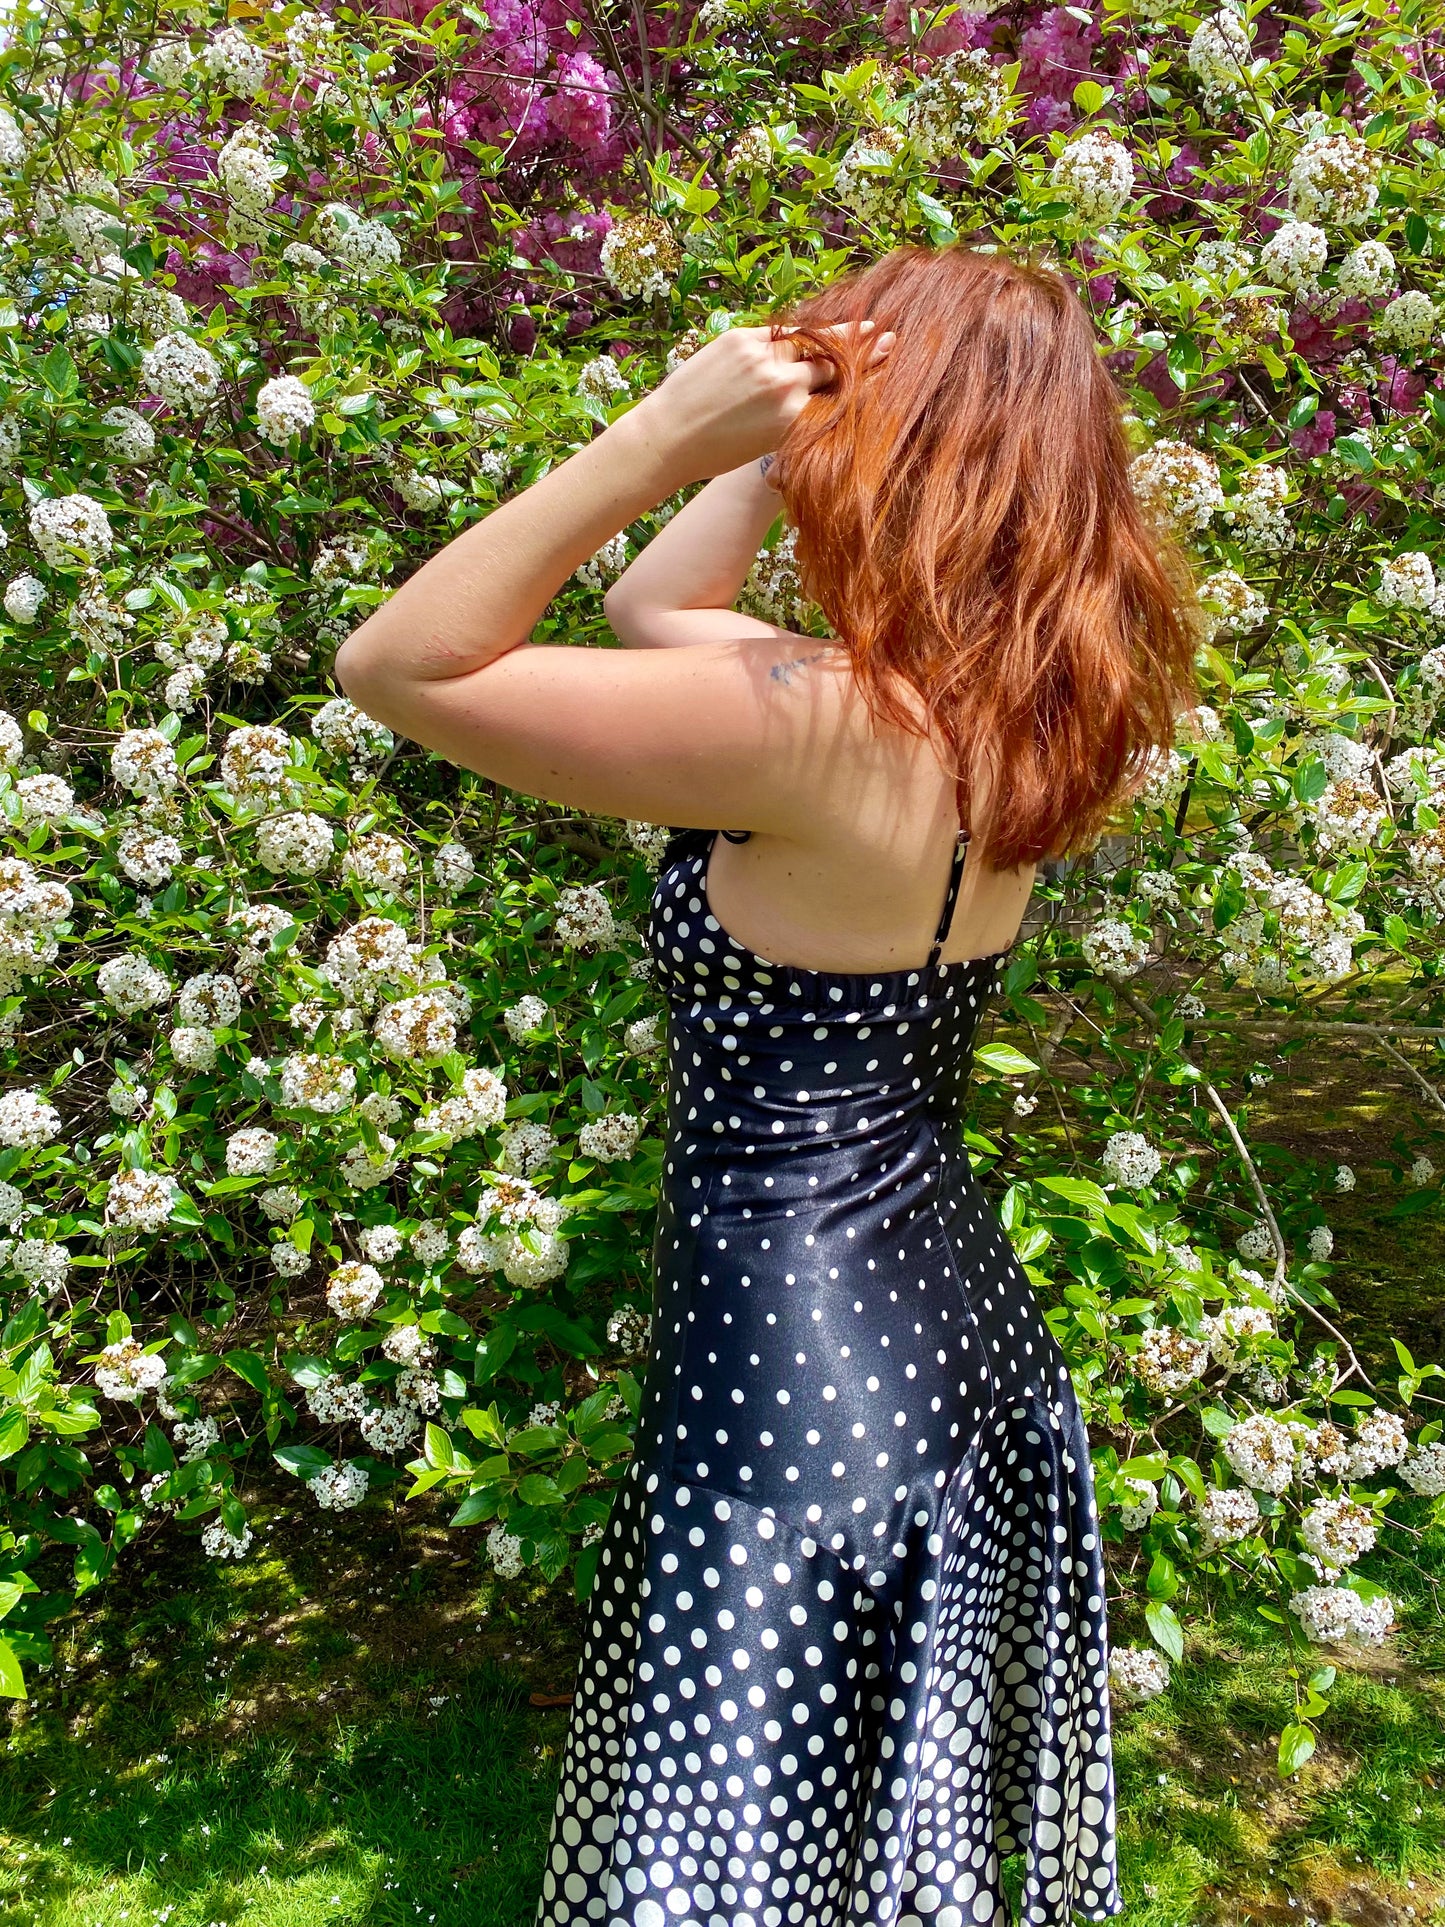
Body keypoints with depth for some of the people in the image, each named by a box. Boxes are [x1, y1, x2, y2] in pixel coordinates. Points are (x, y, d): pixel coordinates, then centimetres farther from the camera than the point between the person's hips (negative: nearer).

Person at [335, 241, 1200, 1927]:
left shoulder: (823, 728, -24)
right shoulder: (1006, 714, 2)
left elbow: (399, 666, -20)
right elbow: (651, 606, 14)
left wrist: (665, 433, -22)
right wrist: (765, 447, 3)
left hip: (797, 1395, -8)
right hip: (973, 1350, 8)